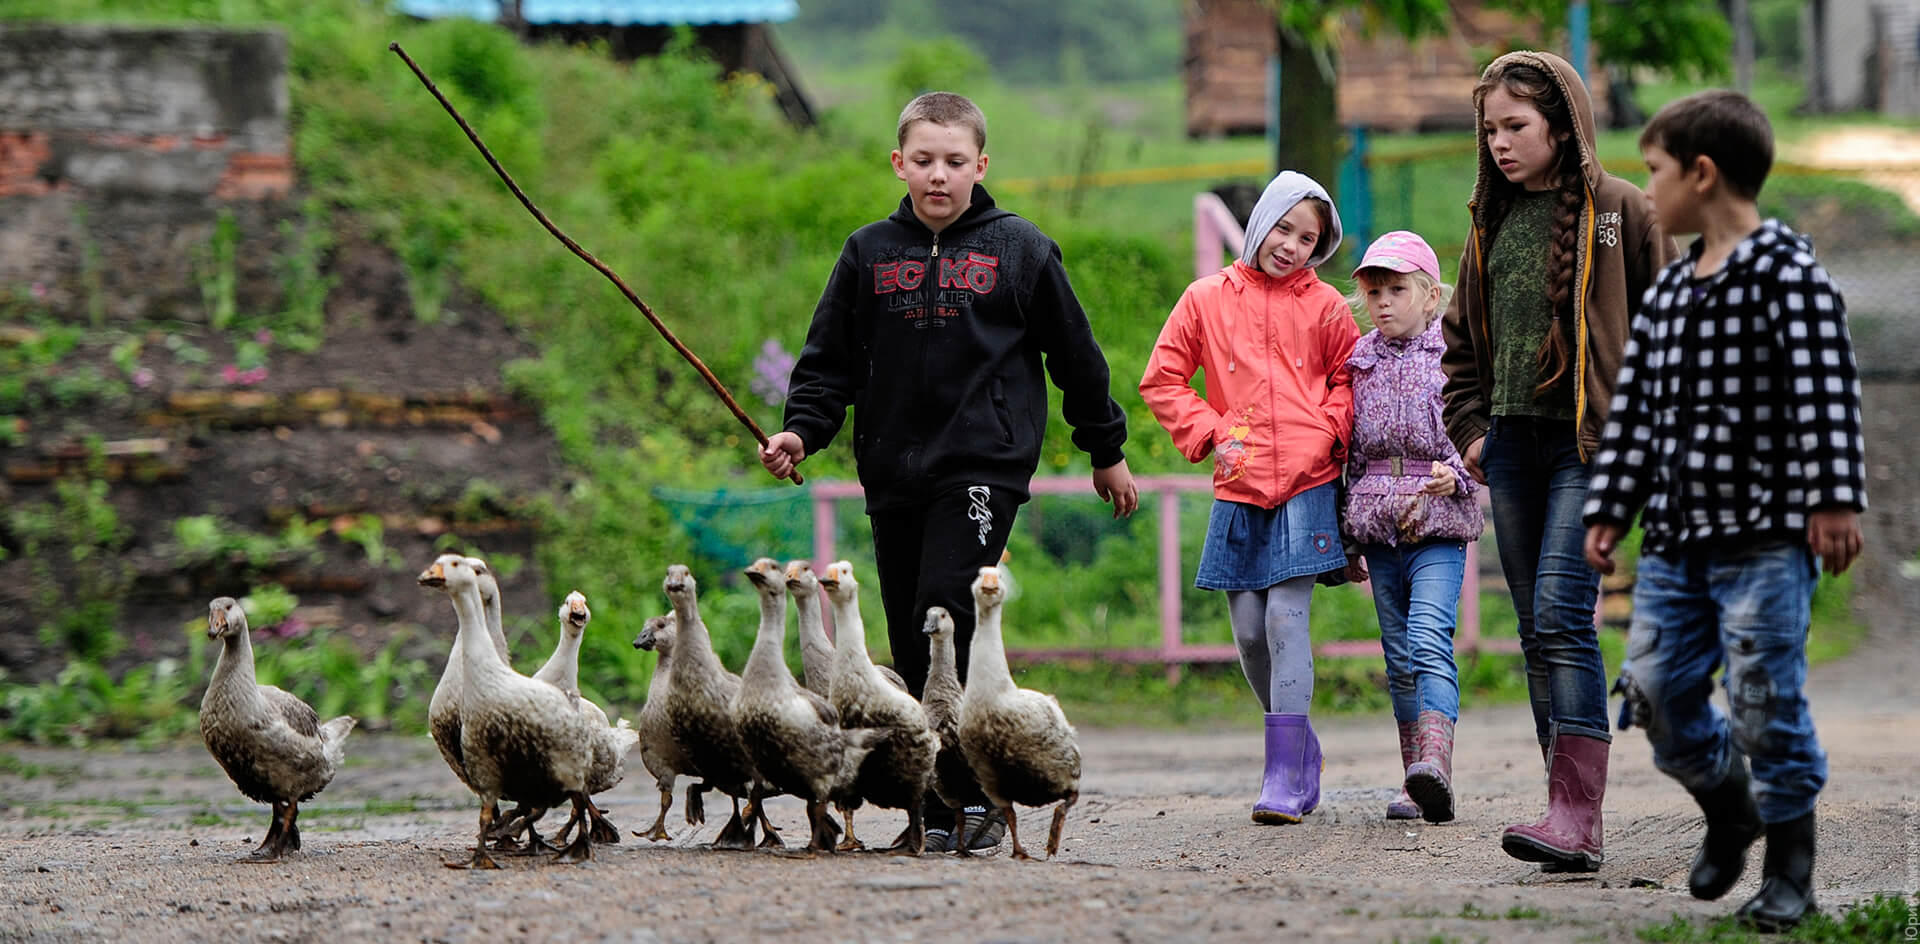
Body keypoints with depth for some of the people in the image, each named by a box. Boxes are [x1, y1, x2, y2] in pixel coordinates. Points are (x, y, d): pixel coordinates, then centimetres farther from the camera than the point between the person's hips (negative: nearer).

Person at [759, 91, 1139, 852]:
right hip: (894, 475, 4)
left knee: (946, 608, -20)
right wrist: (801, 432, -4)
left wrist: (1107, 452, 17)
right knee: (912, 644, 4)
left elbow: (1075, 354, 12)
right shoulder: (868, 254, 11)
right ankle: (951, 801, 12)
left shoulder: (1019, 249, 4)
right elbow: (830, 359, 13)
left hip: (984, 466, -4)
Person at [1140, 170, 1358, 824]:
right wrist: (1212, 435, 2)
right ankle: (1303, 747, 25)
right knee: (1249, 631, 3)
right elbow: (1162, 379, 12)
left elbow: (1347, 379, 17)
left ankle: (1284, 777, -14)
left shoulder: (1325, 306, 6)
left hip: (1306, 485, -2)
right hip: (1239, 488, 2)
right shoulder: (1207, 299, 7)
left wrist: (1325, 435, 0)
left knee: (1286, 618, -13)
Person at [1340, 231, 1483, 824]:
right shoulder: (1358, 364, 12)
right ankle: (1416, 784, 10)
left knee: (1429, 640, -21)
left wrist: (1455, 471, -21)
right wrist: (1345, 538, 17)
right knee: (1399, 657, 6)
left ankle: (1435, 766, -34)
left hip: (1439, 527, -5)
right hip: (1376, 525, 5)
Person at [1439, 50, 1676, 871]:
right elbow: (1463, 337, 24)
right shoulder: (1493, 220, 15)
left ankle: (1577, 816, -23)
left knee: (1561, 616, -18)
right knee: (1538, 632, 6)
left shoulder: (1620, 212, -3)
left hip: (1588, 442, -7)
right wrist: (1470, 427, 13)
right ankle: (1571, 813, 9)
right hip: (1513, 444, 7)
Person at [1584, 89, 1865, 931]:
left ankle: (1790, 867, 9)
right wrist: (1607, 511, 16)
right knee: (1656, 690, 7)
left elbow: (1825, 392, -17)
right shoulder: (1667, 292, 13)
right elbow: (1634, 409, 18)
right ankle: (1728, 809, 31)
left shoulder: (1788, 275, -10)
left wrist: (1833, 499, -24)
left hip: (1763, 540, -7)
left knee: (1767, 702, -5)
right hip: (1674, 542, 7)